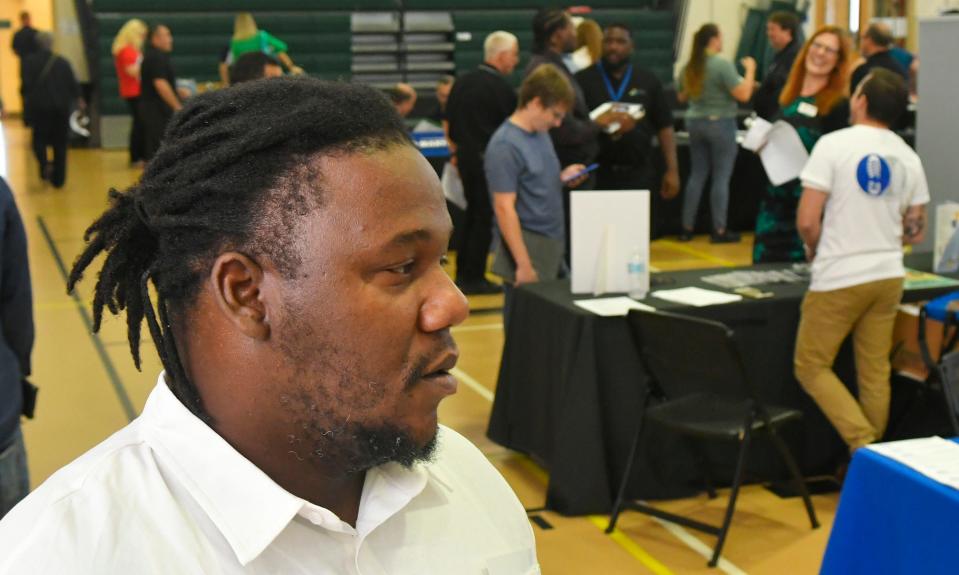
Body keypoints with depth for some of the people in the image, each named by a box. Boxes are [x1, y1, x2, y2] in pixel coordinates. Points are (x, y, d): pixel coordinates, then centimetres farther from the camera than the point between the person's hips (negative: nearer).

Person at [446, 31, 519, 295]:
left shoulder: (462, 82, 7)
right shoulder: (501, 87, -14)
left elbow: (449, 123, 13)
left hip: (466, 155, 7)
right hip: (489, 157, -7)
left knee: (473, 212, 18)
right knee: (485, 217, 1)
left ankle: (463, 272, 22)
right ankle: (474, 278, 4)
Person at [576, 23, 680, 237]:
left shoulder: (647, 81, 8)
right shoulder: (584, 80, 1)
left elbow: (665, 127, 9)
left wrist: (672, 170, 3)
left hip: (639, 175, 2)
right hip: (597, 175, -2)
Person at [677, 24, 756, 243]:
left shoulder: (689, 67, 3)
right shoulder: (723, 65, -16)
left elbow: (682, 97, 14)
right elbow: (743, 95, -17)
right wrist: (750, 70, -5)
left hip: (695, 122, 6)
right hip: (720, 123, -6)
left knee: (697, 175, 12)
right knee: (721, 177, 1)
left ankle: (687, 228, 14)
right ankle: (719, 230, 3)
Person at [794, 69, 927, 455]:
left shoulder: (833, 145, -11)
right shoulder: (908, 158, 5)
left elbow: (807, 221, -15)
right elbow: (915, 232, 10)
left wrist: (816, 251, 5)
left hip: (839, 278, -5)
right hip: (888, 277, 6)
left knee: (811, 367, 5)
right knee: (875, 372, 12)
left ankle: (863, 443, -7)